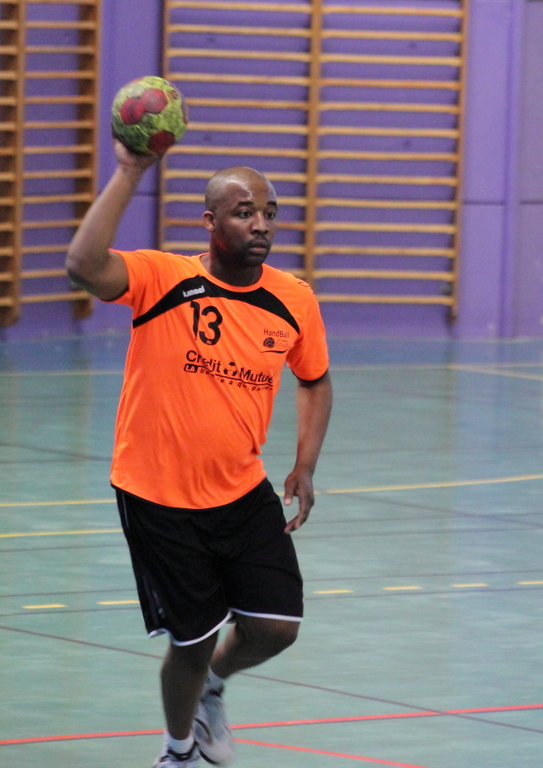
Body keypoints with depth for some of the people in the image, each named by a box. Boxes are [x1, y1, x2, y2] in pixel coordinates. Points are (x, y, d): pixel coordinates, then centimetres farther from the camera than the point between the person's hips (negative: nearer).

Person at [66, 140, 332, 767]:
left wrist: (306, 466, 6)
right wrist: (128, 173, -36)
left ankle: (212, 688, 35)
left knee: (277, 627, -2)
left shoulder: (294, 301, -3)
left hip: (244, 493, 4)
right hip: (158, 499, -4)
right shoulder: (164, 281, -16)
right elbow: (84, 266, -36)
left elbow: (315, 380, 17)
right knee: (194, 639, 4)